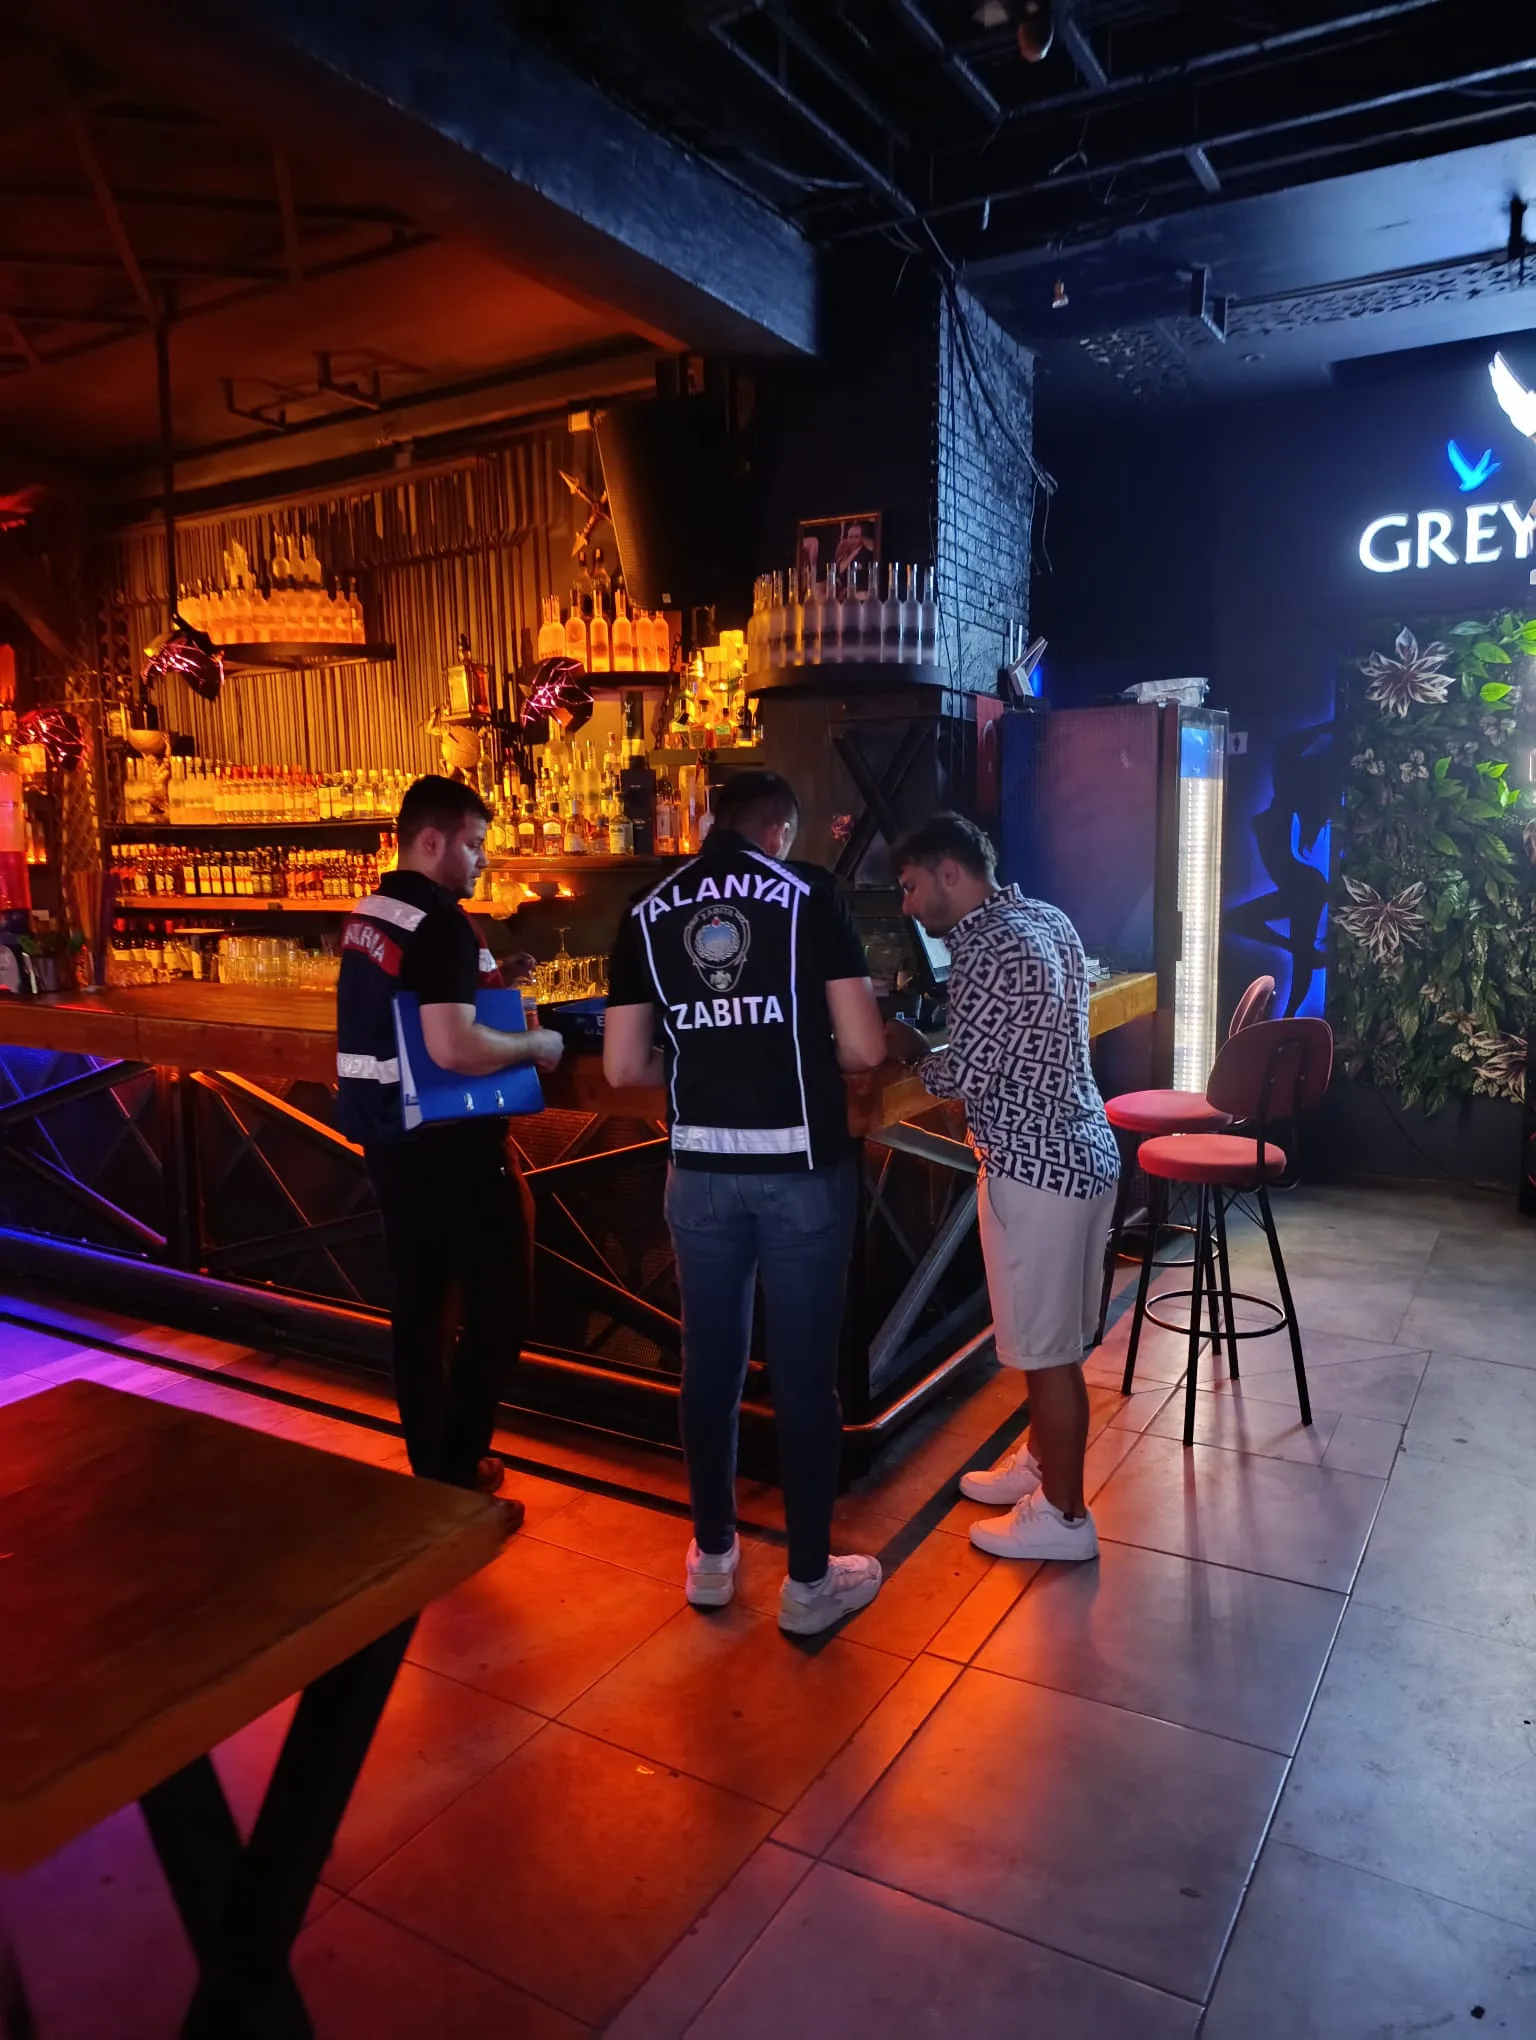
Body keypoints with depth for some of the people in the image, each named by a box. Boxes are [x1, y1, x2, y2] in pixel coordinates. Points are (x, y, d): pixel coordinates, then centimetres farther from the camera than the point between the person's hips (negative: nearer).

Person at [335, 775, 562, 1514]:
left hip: (389, 1137, 9)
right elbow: (453, 1049, -29)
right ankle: (457, 1464, 12)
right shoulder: (441, 923, -19)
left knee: (418, 1302, 16)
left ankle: (427, 1462, 27)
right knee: (497, 1300, 6)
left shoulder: (367, 916, 10)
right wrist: (534, 1046, -13)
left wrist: (488, 981, 13)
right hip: (447, 1144, -9)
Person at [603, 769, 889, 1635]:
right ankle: (810, 1581, 22)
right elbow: (865, 1049, -9)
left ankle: (714, 1556, 33)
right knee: (805, 1372, 8)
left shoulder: (649, 913, 4)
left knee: (710, 1362, 16)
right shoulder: (810, 894, -5)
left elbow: (624, 1067, 3)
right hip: (803, 1167, -3)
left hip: (703, 1169, 3)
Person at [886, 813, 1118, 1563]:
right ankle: (1038, 1461, 39)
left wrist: (908, 1047, -2)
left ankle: (1063, 1516, 18)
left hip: (1036, 1168, -10)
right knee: (1048, 1336, 22)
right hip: (1078, 1151, 10)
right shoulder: (1045, 918, 10)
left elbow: (963, 1075, -21)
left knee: (1048, 1347, 4)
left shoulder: (986, 949, -21)